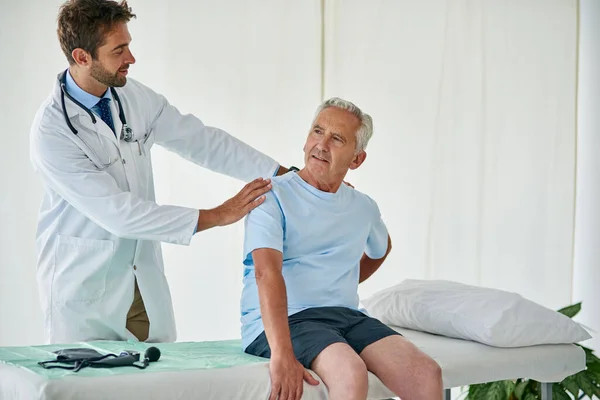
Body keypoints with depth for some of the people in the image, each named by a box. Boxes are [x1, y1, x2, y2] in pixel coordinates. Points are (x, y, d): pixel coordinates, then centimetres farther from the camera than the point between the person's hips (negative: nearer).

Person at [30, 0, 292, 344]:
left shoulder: (134, 96, -1)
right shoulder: (51, 131, -20)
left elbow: (201, 141, 4)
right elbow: (117, 213, -23)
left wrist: (287, 174, -2)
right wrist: (216, 216, -22)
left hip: (146, 284, 6)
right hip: (84, 289, -5)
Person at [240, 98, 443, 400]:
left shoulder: (363, 208, 14)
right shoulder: (272, 196, -4)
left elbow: (380, 248, 40)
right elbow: (267, 272, -20)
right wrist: (282, 354, -32)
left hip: (347, 316, 5)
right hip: (285, 320, -5)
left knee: (426, 374, -20)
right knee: (350, 372, -35)